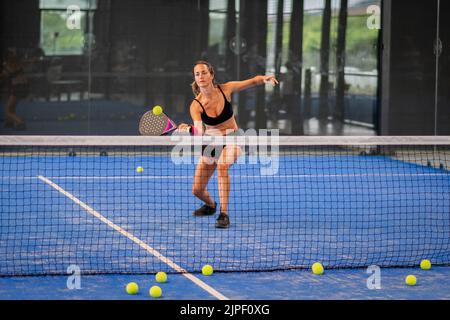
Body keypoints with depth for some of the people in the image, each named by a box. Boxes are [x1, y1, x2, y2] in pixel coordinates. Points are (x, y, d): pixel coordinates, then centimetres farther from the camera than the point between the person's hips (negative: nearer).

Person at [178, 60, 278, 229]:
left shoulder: (226, 89, -13)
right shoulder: (196, 105, -18)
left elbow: (254, 81, -2)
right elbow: (199, 132, -31)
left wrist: (265, 79, -25)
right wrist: (188, 129, -54)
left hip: (232, 140, -2)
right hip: (211, 143, 2)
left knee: (222, 164, -36)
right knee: (197, 190, 2)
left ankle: (224, 214, -32)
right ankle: (210, 205, 41)